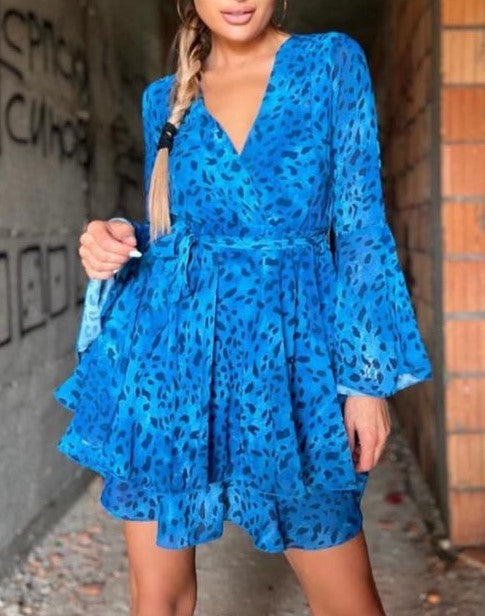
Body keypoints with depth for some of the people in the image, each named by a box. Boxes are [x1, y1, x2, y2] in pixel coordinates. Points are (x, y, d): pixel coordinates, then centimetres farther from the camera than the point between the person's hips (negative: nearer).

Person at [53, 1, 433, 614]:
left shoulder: (332, 61, 2)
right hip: (166, 353, 2)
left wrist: (368, 374, -5)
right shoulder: (165, 98, 9)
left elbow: (360, 224, -1)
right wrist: (117, 242, -6)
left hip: (285, 351, -2)